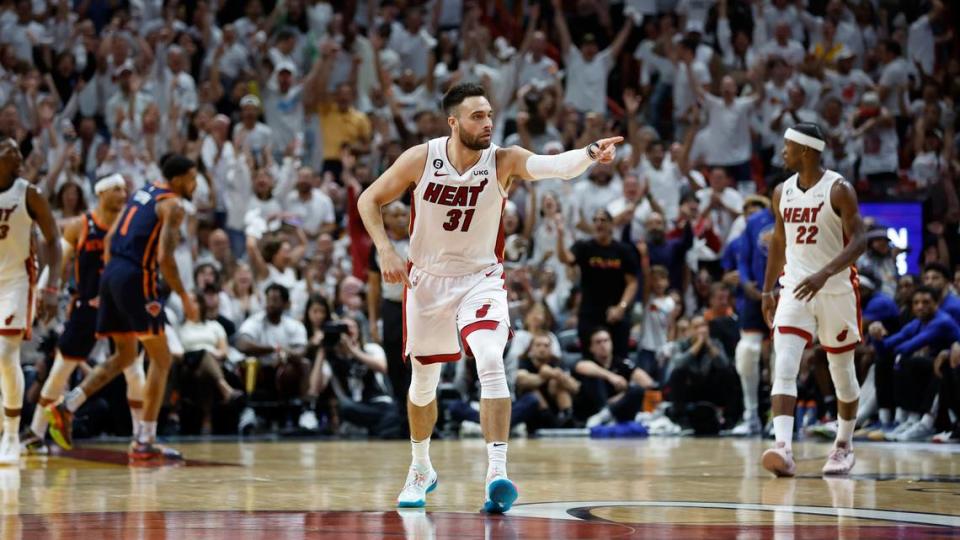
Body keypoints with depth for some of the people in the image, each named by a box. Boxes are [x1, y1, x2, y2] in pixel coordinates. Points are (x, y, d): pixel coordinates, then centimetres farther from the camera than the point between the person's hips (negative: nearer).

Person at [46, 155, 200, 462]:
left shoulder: (144, 192, 20)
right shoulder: (173, 205, -6)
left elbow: (110, 238, 20)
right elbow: (164, 258, -17)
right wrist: (184, 297, -9)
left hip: (111, 274, 8)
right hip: (137, 278, -8)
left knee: (125, 356, 21)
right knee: (161, 360, 1)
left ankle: (66, 407, 8)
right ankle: (144, 443, -2)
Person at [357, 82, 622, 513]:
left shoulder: (503, 161, -17)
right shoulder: (421, 159, -14)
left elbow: (553, 165, -37)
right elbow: (369, 200, -2)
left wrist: (590, 153, -57)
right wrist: (384, 250, -16)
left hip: (481, 280, -2)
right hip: (427, 280, 2)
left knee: (491, 364, -27)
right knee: (423, 382, 15)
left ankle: (497, 473, -29)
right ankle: (421, 470, 40)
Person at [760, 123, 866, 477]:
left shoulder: (838, 190, -11)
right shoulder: (782, 192, 6)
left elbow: (859, 241, -17)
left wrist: (825, 274, -30)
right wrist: (767, 290, 14)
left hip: (836, 292, -4)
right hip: (795, 291, 4)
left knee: (843, 374, 11)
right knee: (783, 370, -16)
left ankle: (843, 447, 30)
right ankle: (783, 449, -27)